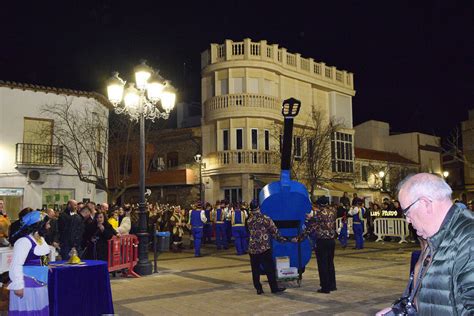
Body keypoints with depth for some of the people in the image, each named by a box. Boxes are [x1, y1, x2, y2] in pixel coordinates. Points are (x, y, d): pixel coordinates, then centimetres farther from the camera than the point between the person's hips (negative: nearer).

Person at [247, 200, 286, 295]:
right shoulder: (265, 218, -7)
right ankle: (274, 288, 7)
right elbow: (274, 231, -3)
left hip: (252, 249, 4)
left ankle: (258, 288, 12)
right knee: (270, 269, 3)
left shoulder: (249, 220, 4)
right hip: (264, 248, -3)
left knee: (255, 270, 9)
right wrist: (281, 239, 11)